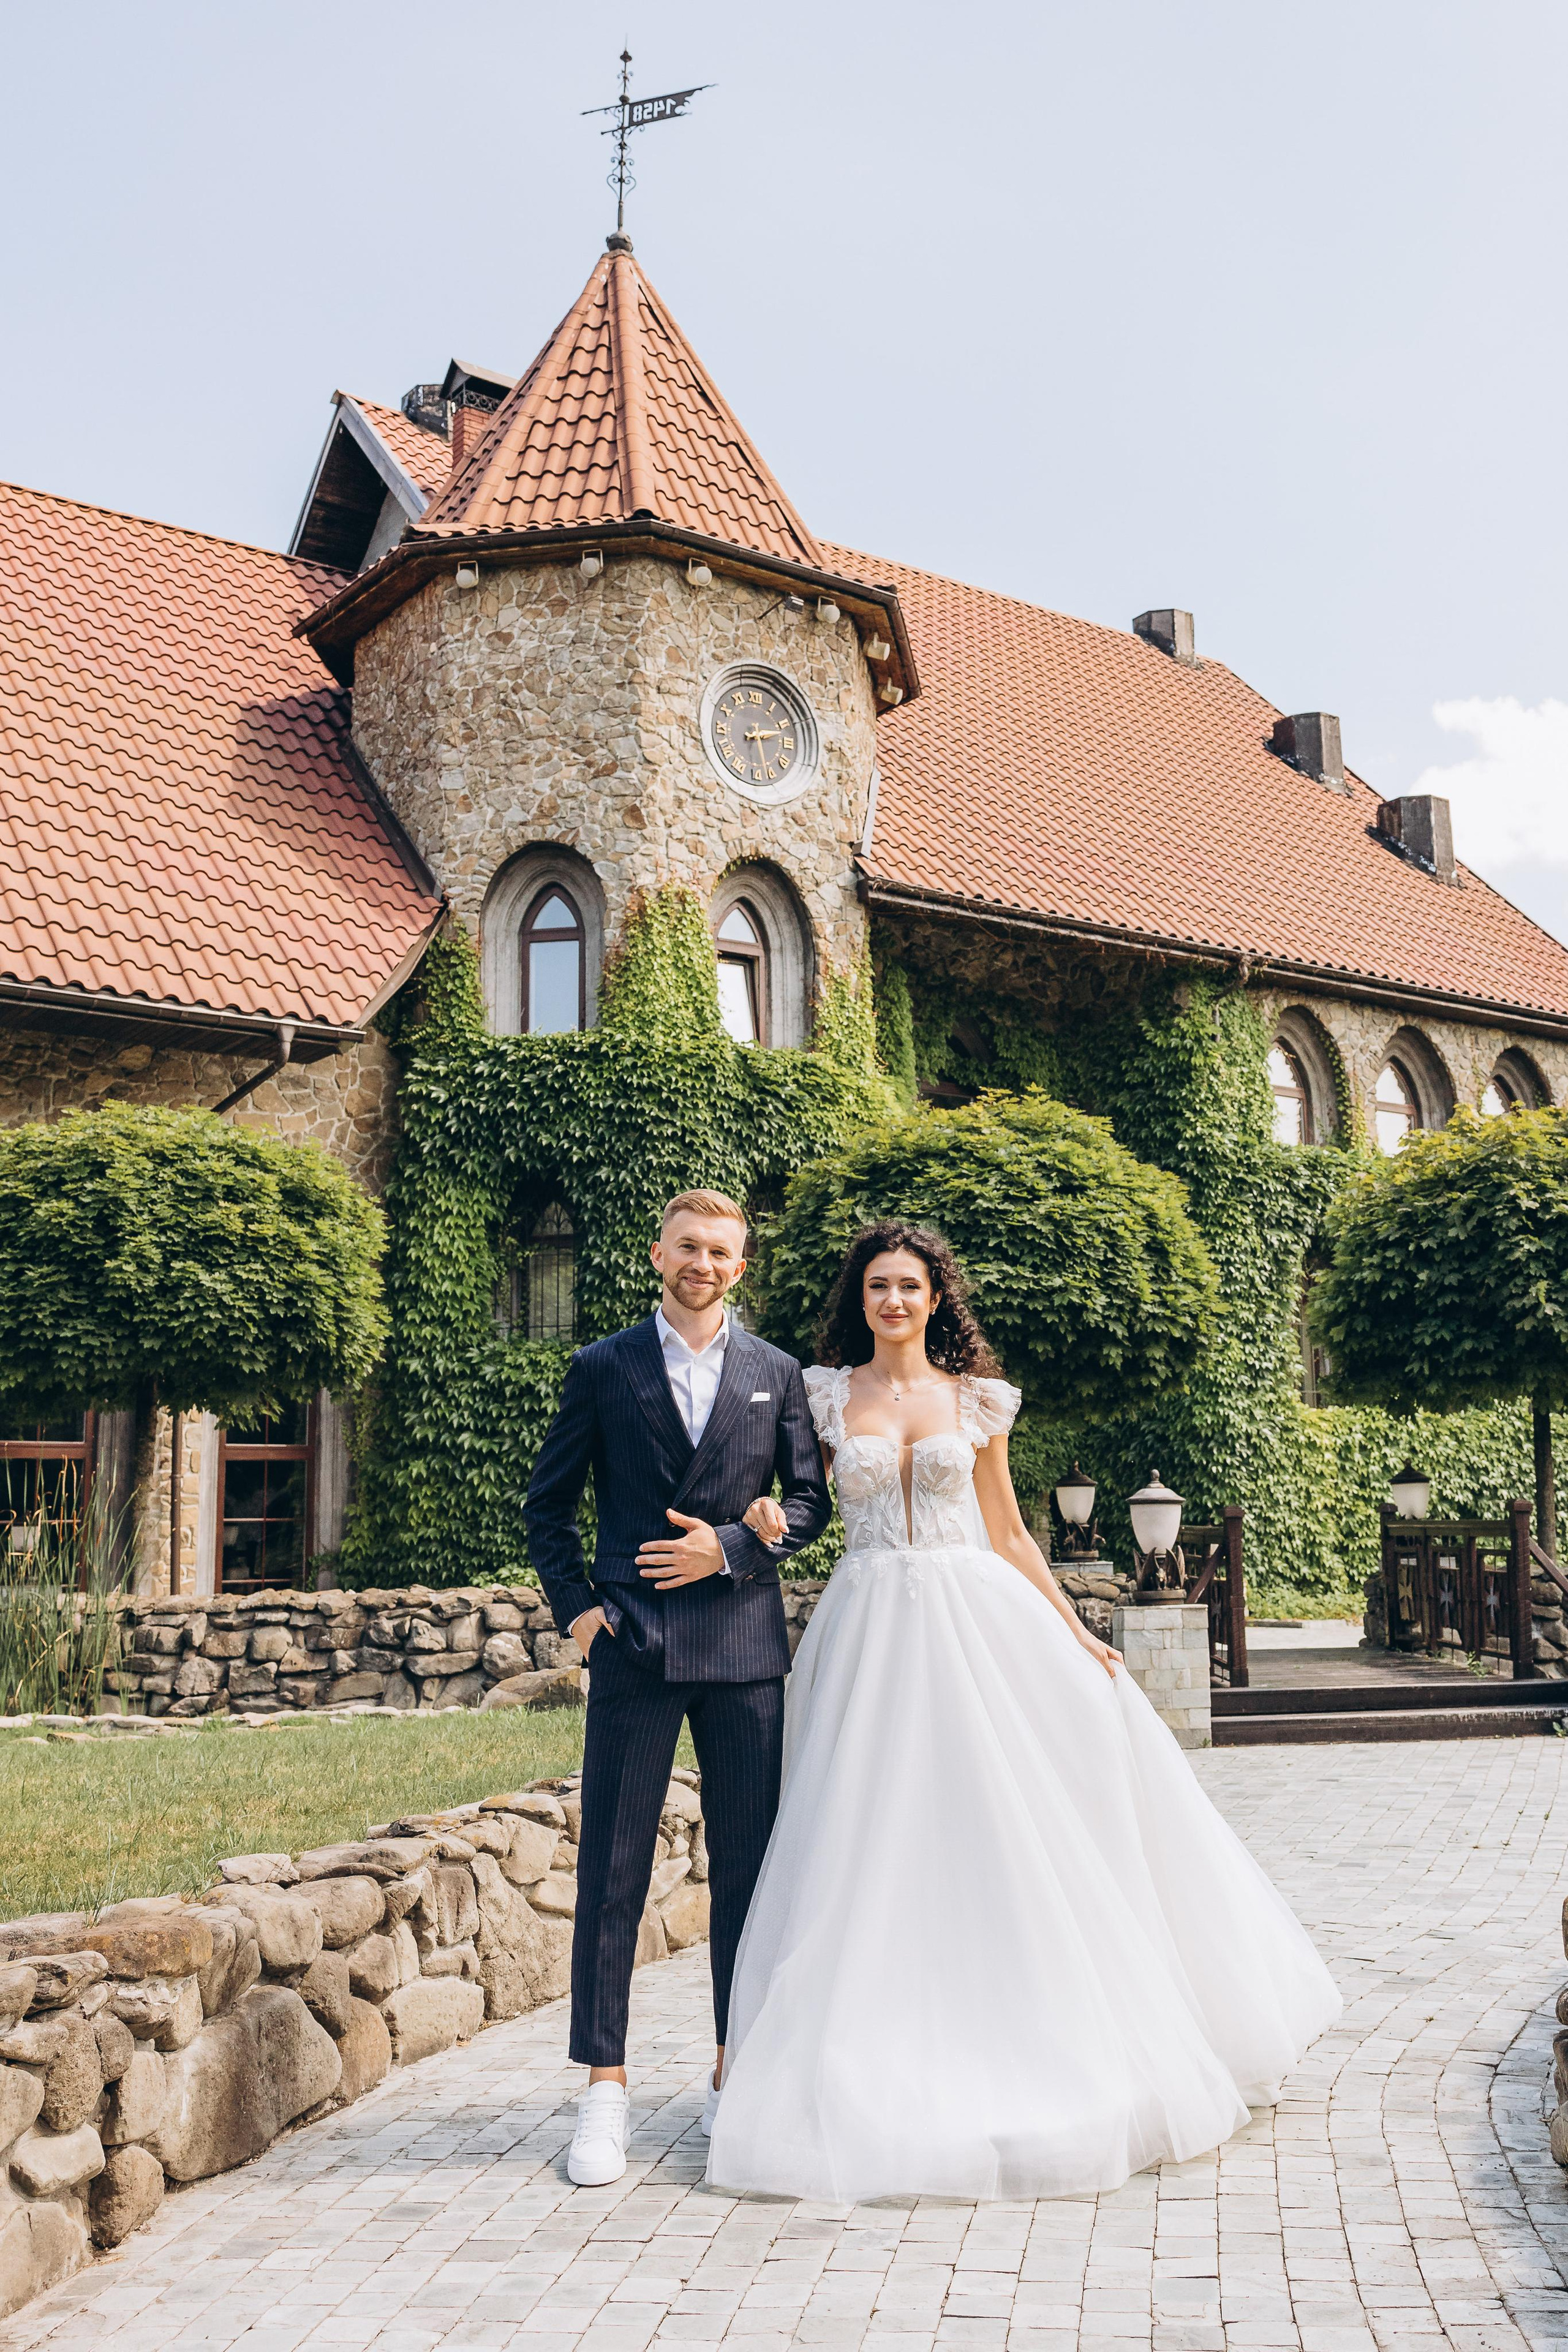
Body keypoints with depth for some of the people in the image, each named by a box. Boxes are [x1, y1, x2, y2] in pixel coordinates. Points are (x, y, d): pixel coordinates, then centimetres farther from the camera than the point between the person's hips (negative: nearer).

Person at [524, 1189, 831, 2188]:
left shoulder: (777, 1373, 9)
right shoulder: (602, 1367, 6)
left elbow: (810, 1500, 9)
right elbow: (548, 1502, 10)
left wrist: (732, 1546, -7)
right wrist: (575, 1606, 0)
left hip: (744, 1642, 2)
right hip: (634, 1644, -1)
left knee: (747, 1864, 7)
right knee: (613, 1870, 0)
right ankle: (605, 2088, 10)